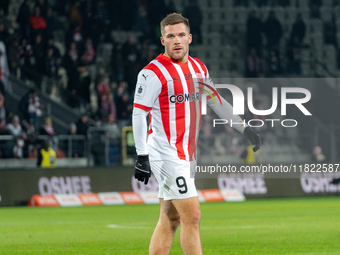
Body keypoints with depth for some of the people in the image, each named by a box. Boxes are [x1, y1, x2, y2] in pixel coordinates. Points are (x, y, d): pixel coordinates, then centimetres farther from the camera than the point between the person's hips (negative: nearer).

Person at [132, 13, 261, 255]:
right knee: (192, 216, -10)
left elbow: (217, 101, 25)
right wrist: (142, 157, -19)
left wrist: (244, 128, 22)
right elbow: (139, 114, -13)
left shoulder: (198, 68, 11)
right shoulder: (154, 72, -11)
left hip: (186, 155, 8)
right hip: (166, 155, -8)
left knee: (169, 220, 8)